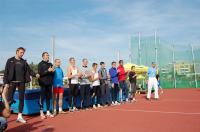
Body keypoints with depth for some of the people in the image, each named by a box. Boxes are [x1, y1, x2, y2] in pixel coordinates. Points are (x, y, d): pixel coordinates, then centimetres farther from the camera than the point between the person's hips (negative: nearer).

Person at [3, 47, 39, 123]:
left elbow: (29, 70, 8)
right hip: (12, 82, -3)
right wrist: (6, 82, -10)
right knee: (9, 99, -5)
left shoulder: (24, 62, 11)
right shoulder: (10, 60, 2)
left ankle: (20, 116, 14)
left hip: (21, 82, 4)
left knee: (21, 99, 5)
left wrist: (35, 74, -10)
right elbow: (6, 72, -2)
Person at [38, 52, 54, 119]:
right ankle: (41, 113, 4)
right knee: (42, 98, -3)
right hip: (43, 83, -5)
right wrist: (48, 70, -18)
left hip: (49, 83, 6)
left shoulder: (50, 64, 15)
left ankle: (48, 112, 16)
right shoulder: (41, 64, -2)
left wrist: (53, 71, -3)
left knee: (48, 98, 9)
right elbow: (40, 73, -14)